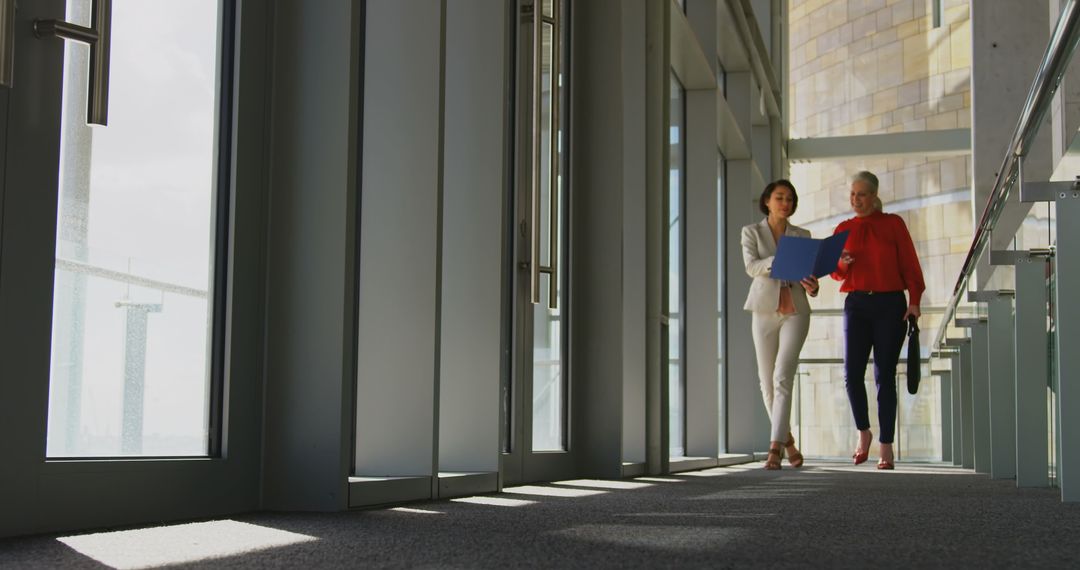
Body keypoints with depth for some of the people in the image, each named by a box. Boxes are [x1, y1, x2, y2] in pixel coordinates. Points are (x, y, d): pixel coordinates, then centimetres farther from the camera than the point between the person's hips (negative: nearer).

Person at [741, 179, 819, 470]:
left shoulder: (802, 236, 9)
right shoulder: (751, 232, 4)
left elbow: (809, 275, 7)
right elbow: (752, 267, -12)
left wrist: (812, 285, -17)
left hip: (795, 312, 0)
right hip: (764, 311, 0)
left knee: (782, 376, -17)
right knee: (768, 382, 5)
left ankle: (774, 449, -22)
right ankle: (787, 439, 27)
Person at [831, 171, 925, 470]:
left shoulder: (893, 224, 4)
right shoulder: (844, 229, 11)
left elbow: (909, 265, 2)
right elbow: (836, 273, 14)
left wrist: (914, 301, -7)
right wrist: (842, 264, -9)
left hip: (890, 305, -2)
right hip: (856, 304, 2)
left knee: (885, 376, -1)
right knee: (852, 373, -8)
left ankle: (886, 446, 3)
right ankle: (863, 431, 15)